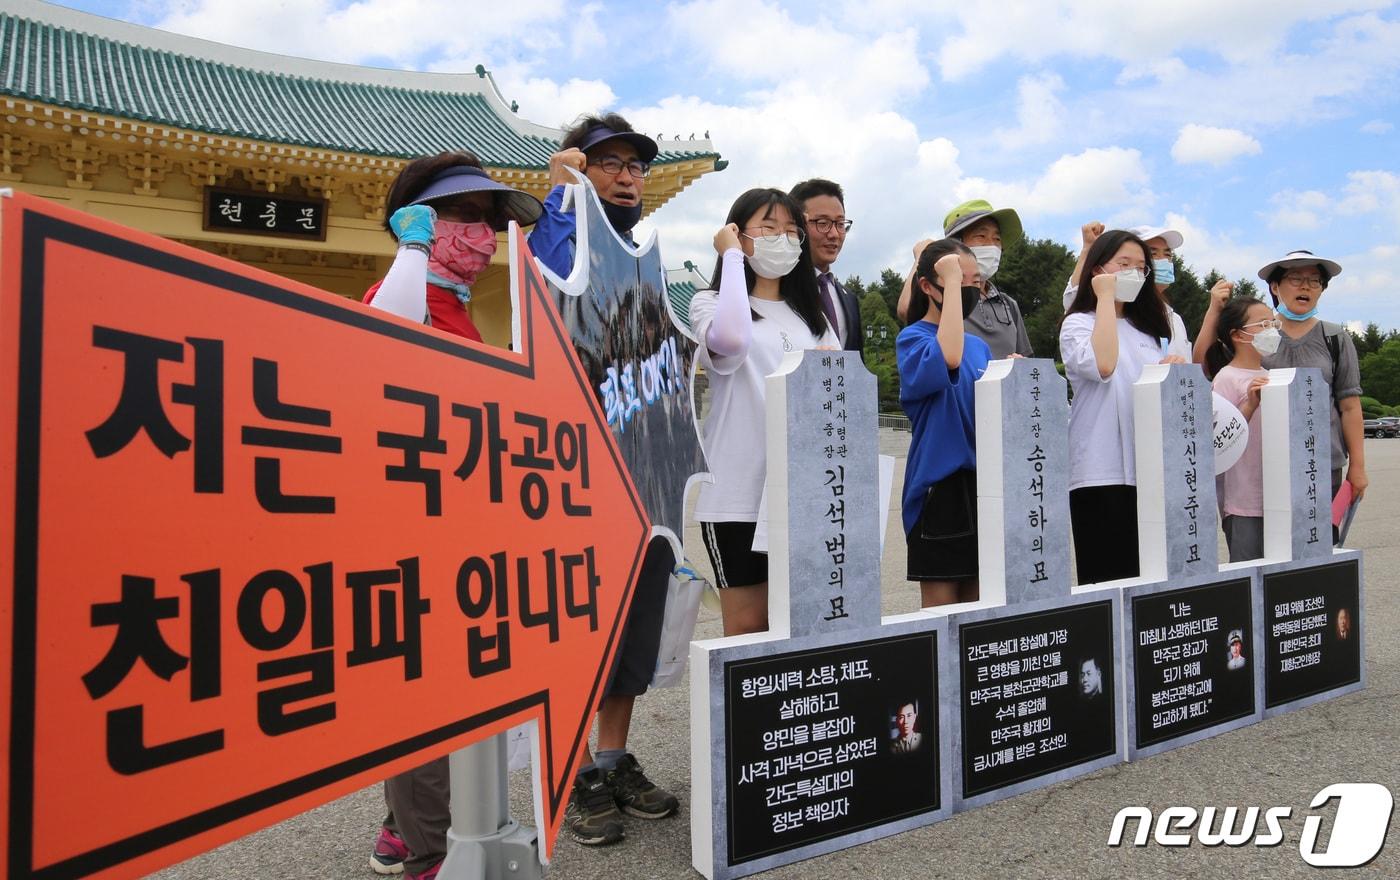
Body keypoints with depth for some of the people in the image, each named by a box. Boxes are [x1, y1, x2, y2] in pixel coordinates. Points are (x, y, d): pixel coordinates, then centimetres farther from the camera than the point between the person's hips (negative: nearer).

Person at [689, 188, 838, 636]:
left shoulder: (811, 315, 18)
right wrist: (731, 255, -12)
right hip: (739, 493, -5)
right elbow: (730, 339, -24)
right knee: (748, 625, 2)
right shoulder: (711, 303, 1)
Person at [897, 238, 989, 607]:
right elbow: (948, 358, -29)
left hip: (982, 483, 7)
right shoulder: (912, 338, -5)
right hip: (939, 484, -6)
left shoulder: (979, 346, 14)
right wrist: (952, 282, -21)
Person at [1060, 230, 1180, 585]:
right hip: (1101, 473, -6)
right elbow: (1102, 366, -21)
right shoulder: (1078, 323, 1)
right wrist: (1106, 297, -10)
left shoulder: (1148, 329, 21)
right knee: (1107, 582, -6)